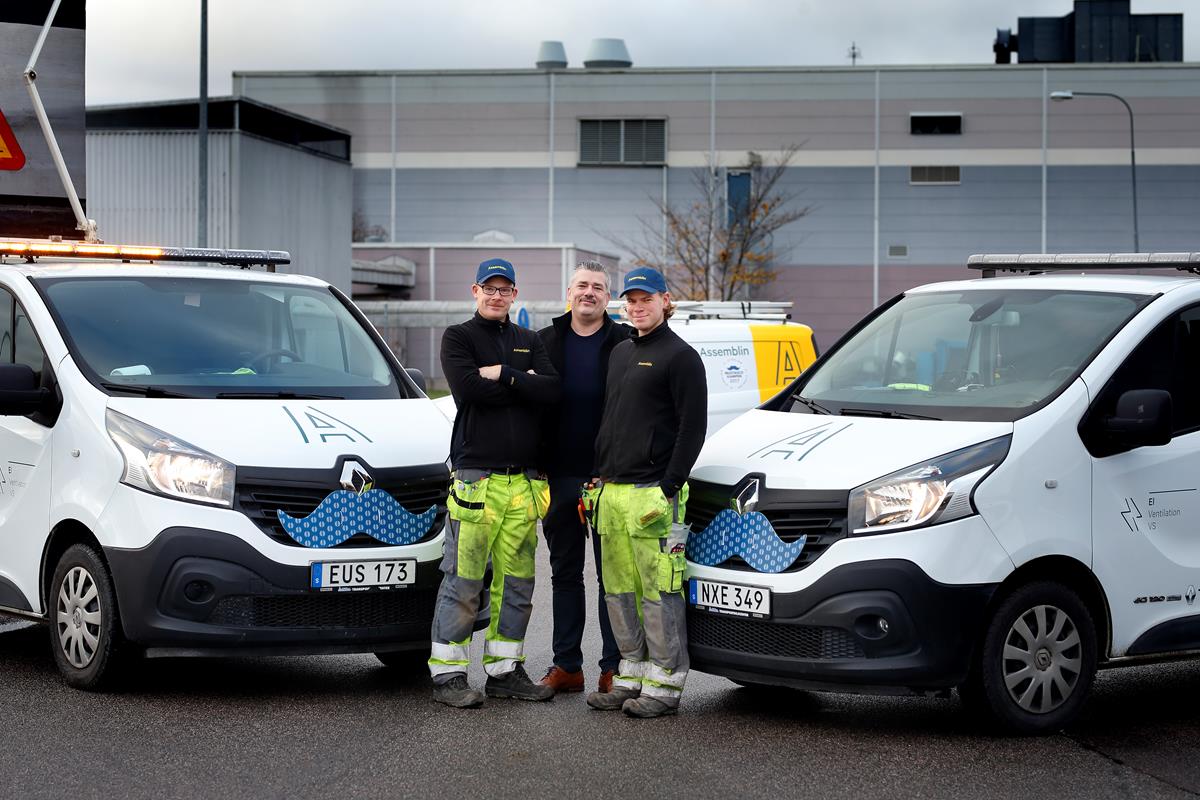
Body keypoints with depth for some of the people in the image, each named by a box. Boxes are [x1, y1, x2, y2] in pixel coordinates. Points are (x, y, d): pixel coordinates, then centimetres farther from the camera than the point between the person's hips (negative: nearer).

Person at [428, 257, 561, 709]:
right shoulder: (458, 337, 5)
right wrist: (524, 384, -6)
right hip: (475, 476, -5)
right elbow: (467, 389, -14)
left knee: (516, 583, 8)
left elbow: (552, 390, 0)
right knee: (463, 582, -6)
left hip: (524, 481, 5)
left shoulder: (529, 342, 18)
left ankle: (504, 671, 16)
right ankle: (448, 675, -2)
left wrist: (501, 375, -9)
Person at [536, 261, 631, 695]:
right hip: (560, 476, 3)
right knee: (565, 572, 9)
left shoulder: (626, 343, 0)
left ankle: (614, 667, 6)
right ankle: (566, 666, 15)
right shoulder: (545, 342, 9)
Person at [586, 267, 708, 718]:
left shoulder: (679, 356, -4)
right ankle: (631, 677, 17)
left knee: (659, 592, -7)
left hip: (652, 493, -8)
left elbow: (692, 428, -9)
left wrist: (669, 487, -15)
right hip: (611, 493, 8)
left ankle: (664, 686, -4)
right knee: (620, 593, 10)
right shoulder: (620, 354, 20)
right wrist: (598, 478, 18)